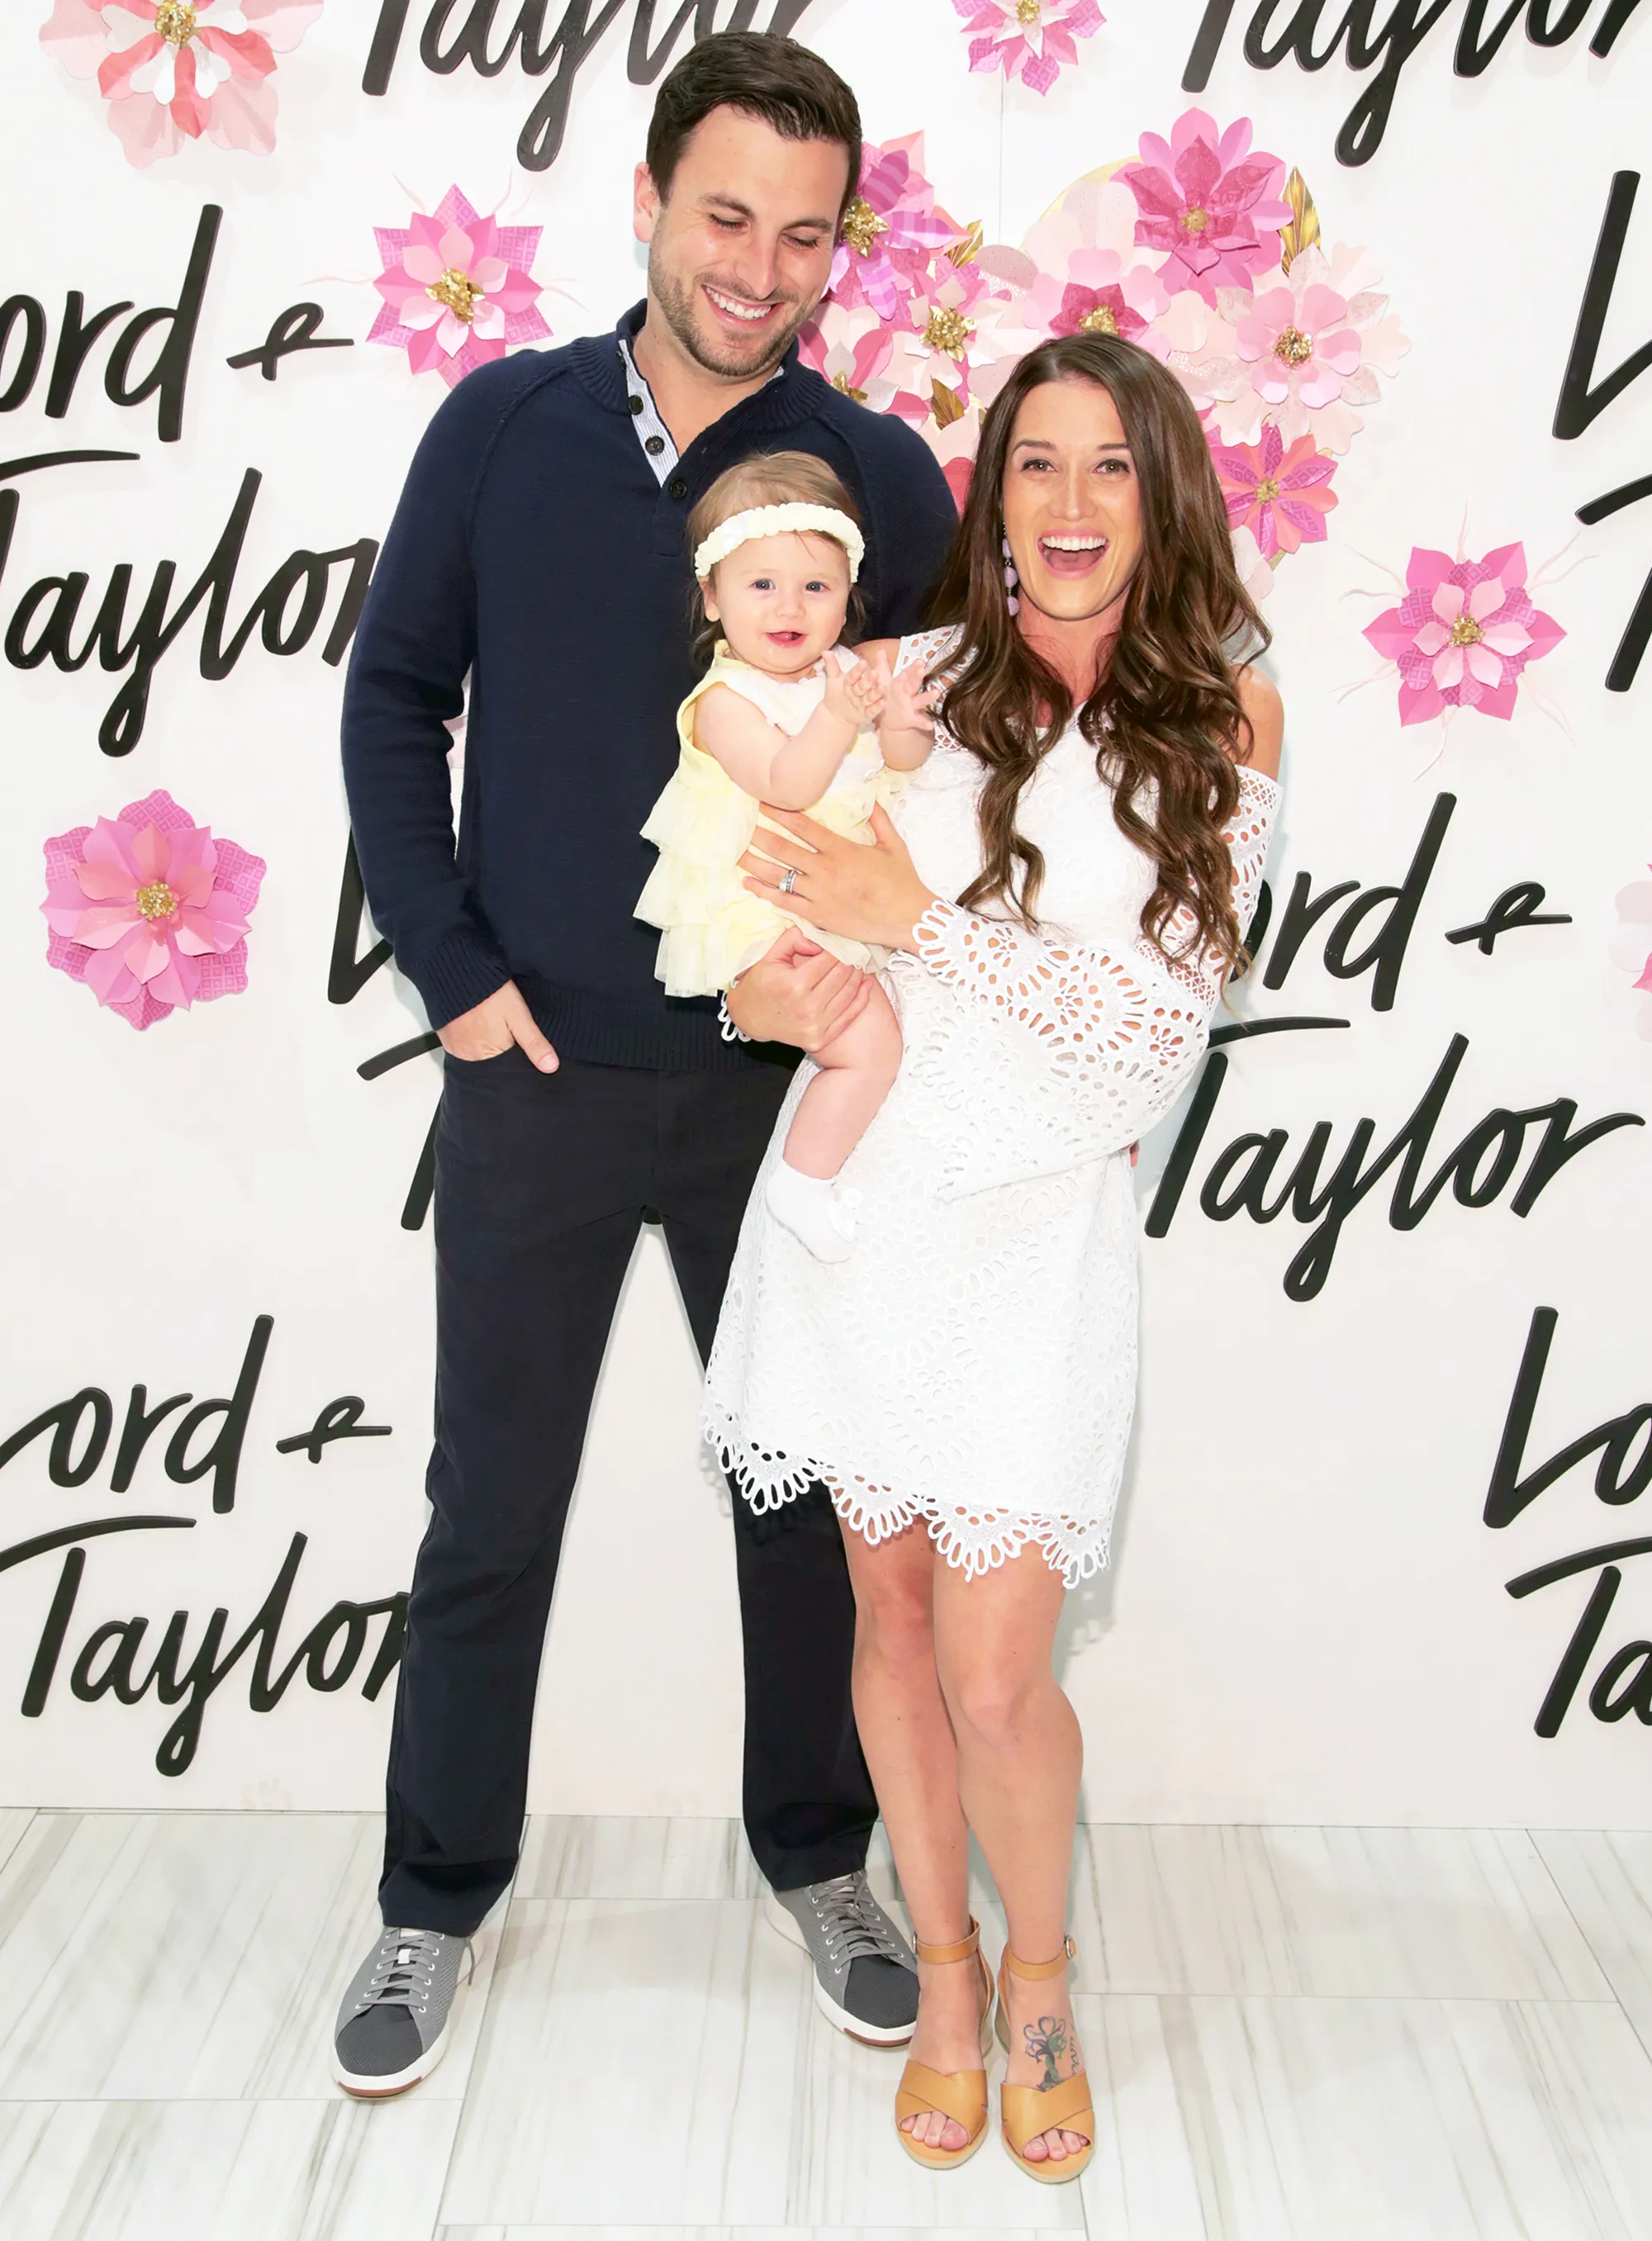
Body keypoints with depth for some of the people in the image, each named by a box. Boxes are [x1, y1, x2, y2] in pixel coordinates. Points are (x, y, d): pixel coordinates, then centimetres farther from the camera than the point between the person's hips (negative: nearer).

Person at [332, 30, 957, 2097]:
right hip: (534, 1078, 0)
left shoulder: (882, 480, -3)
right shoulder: (502, 429, -1)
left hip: (783, 1081, 0)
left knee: (807, 1489, 13)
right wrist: (449, 971, -4)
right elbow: (394, 700, 3)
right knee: (490, 1515, 10)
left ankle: (817, 1861, 36)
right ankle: (435, 1904, 30)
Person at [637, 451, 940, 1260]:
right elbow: (786, 786, -29)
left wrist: (901, 723, -20)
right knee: (870, 1045, -13)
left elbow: (905, 761, 3)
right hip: (767, 924, -8)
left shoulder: (845, 670, 2)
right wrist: (838, 716, -41)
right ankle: (802, 1184, 3)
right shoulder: (727, 700, -18)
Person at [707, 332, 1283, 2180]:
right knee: (892, 1610, 13)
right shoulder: (916, 680, 2)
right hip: (857, 1187, 2)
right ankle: (942, 1968, 35)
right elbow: (774, 866, 15)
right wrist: (767, 974, -8)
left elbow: (1165, 1021, -8)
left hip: (1040, 1220, -2)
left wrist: (923, 921, -17)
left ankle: (1039, 1978, 28)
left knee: (995, 1672, -3)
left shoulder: (1221, 724, -2)